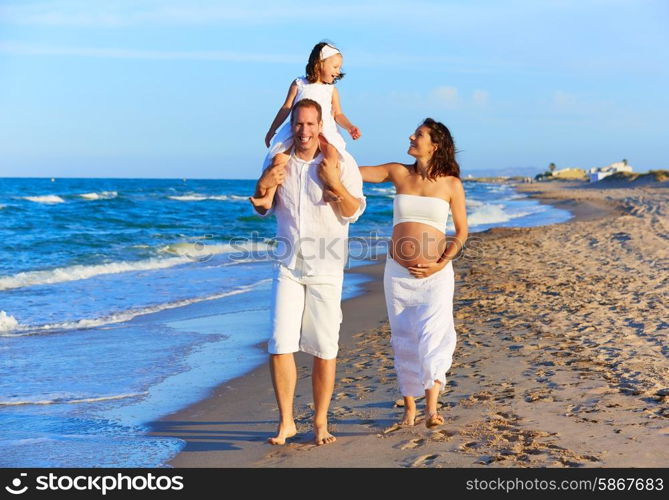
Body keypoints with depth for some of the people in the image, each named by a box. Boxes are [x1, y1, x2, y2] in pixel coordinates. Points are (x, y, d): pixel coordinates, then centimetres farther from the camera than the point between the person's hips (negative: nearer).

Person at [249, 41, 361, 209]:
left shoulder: (331, 90, 16)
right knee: (278, 157, -21)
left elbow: (338, 114, 15)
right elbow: (285, 109, 15)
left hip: (323, 132, 0)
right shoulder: (298, 84, 11)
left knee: (331, 148, -33)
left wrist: (350, 127, -4)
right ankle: (268, 197, -22)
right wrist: (271, 131, 17)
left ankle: (328, 190, -43)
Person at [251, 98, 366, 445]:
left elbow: (354, 212, -6)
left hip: (325, 269, -2)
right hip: (288, 267, 2)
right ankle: (286, 422, 7)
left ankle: (321, 422, 14)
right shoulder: (280, 162, 8)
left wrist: (336, 184, -23)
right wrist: (261, 188, -3)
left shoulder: (341, 163, -2)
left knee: (325, 349, 1)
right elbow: (264, 210, 20)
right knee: (280, 345, -5)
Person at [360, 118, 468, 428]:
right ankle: (409, 407, 17)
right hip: (398, 273, 3)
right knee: (403, 341, 6)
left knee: (433, 337, -15)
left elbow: (461, 232, 2)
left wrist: (441, 263, -10)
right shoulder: (398, 173, 3)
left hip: (435, 275, -2)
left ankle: (432, 408, -14)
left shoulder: (451, 184, -3)